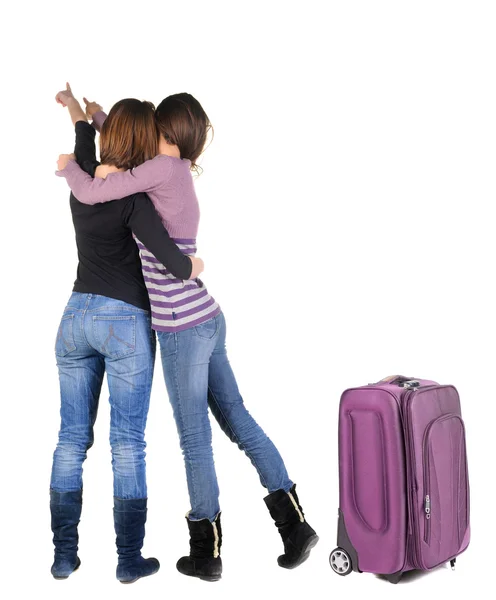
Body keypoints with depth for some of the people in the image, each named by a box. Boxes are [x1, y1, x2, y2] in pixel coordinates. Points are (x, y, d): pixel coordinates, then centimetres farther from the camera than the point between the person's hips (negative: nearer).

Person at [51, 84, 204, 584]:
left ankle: (64, 555, 15)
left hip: (76, 317, 6)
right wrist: (193, 267, -2)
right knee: (128, 444, 1)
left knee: (71, 439, 10)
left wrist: (77, 112, 50)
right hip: (125, 321, -6)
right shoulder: (133, 198, -13)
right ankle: (129, 559, 9)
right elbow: (172, 259, -25)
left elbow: (84, 149, 31)